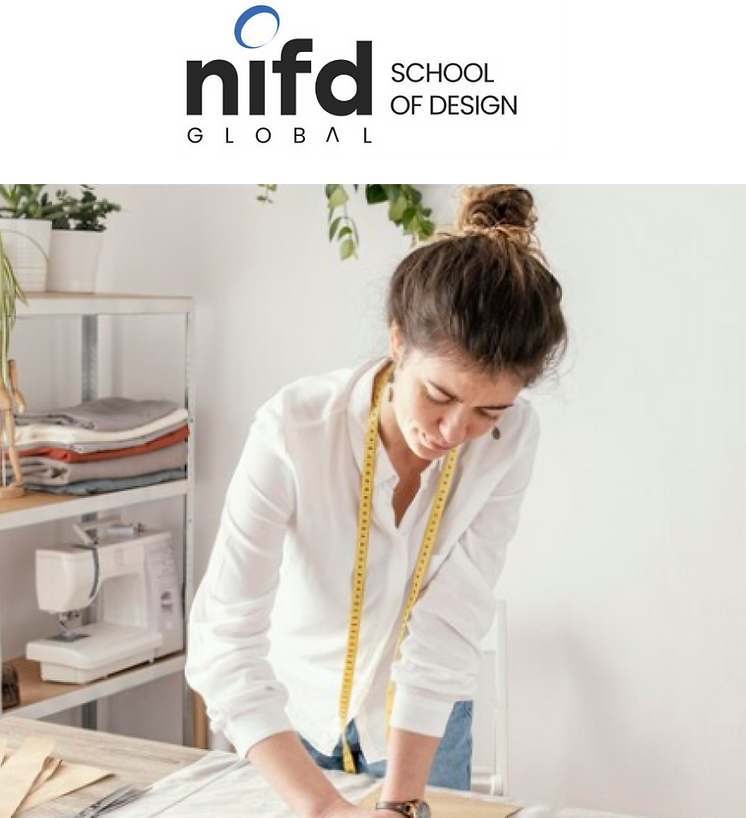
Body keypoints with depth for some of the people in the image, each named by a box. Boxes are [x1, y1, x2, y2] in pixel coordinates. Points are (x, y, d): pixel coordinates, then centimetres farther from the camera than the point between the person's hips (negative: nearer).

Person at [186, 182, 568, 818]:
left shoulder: (510, 440, -22)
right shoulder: (294, 428, -30)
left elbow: (448, 628, -24)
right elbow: (224, 638, -35)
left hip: (422, 719, 1)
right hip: (293, 712, -1)